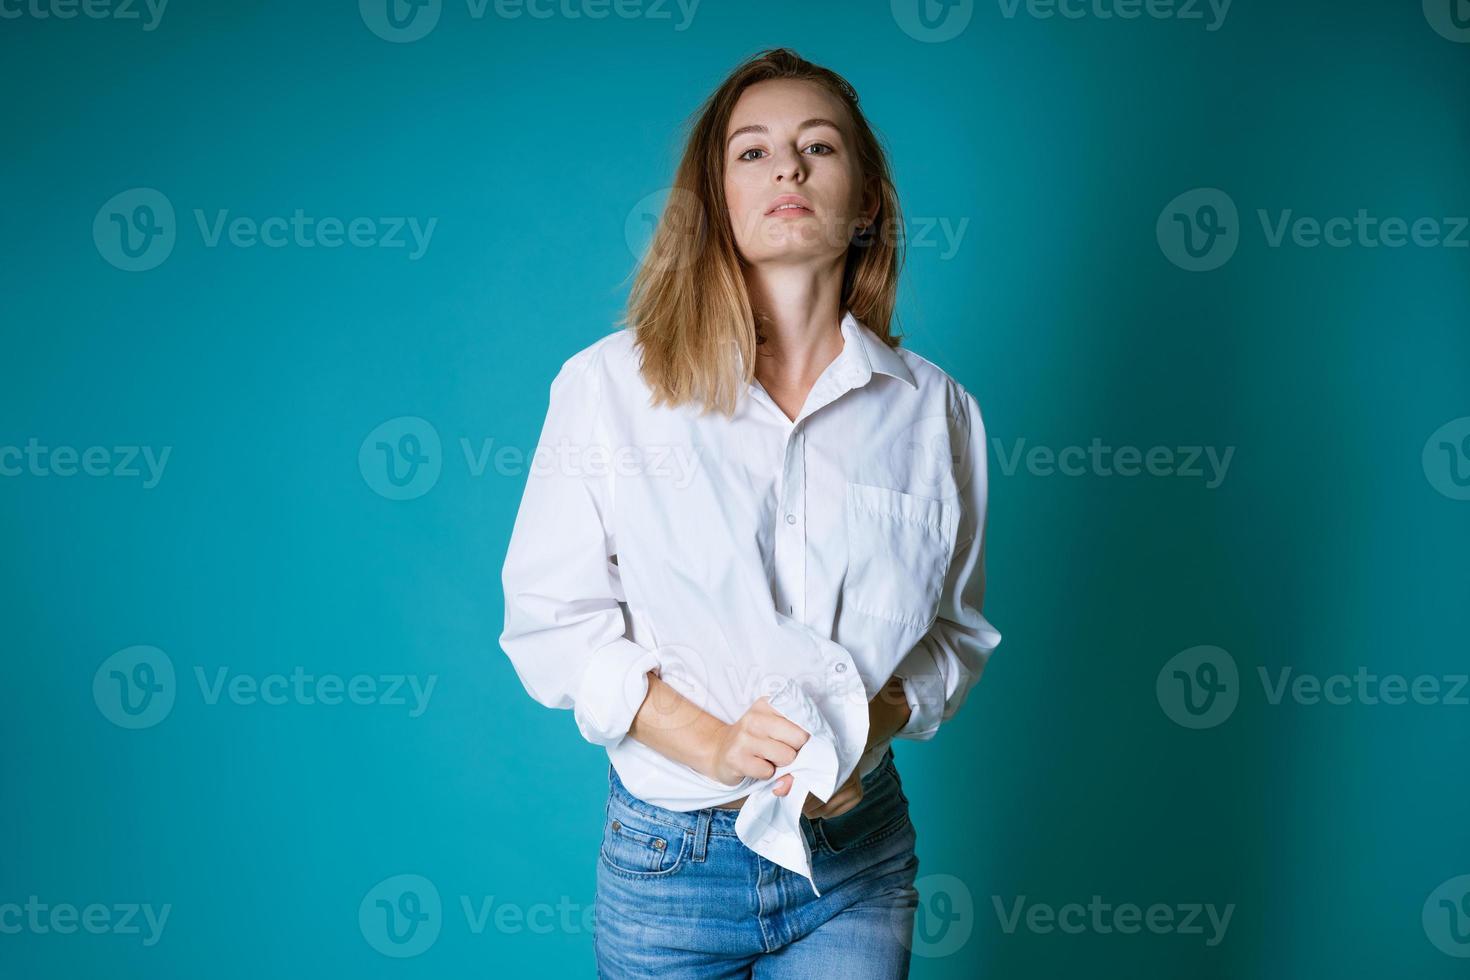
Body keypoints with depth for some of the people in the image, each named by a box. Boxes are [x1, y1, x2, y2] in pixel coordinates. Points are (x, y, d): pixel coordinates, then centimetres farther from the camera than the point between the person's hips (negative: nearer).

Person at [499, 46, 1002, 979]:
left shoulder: (934, 410, -2)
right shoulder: (608, 385, -6)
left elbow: (957, 629, 6)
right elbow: (553, 619, -6)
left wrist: (877, 723, -13)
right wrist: (710, 742, -17)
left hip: (857, 857, 1)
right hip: (668, 856, -1)